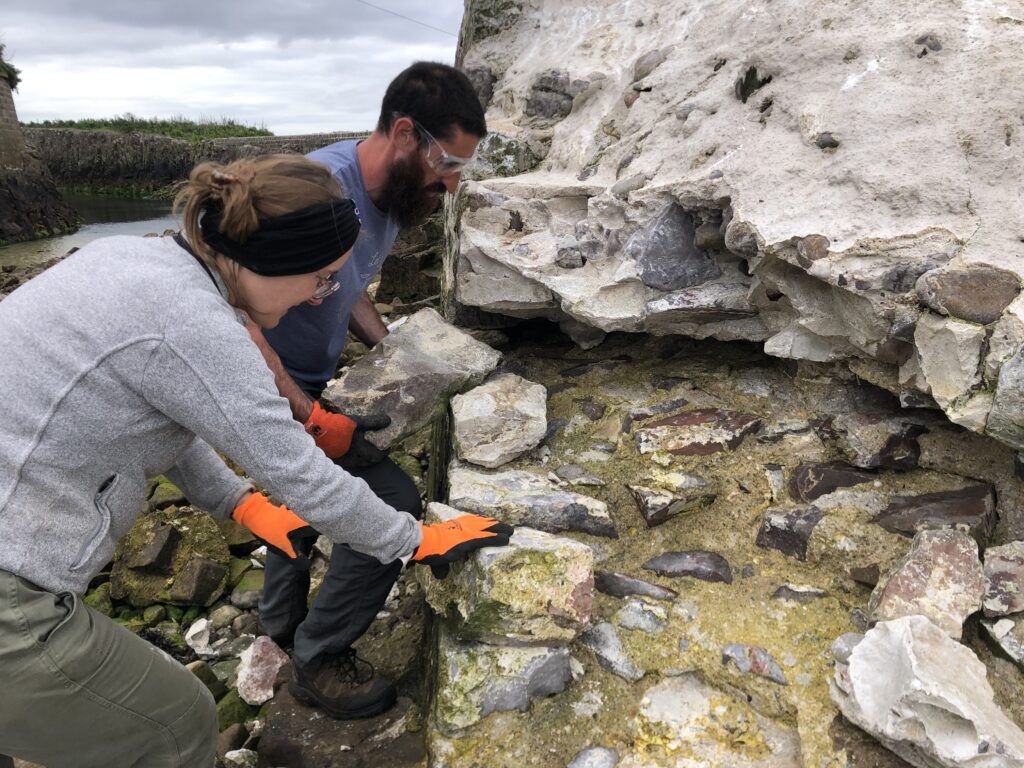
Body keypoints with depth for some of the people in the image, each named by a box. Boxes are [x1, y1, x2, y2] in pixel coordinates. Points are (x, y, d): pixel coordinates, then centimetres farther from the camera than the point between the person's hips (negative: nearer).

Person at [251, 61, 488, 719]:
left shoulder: (393, 197, 0)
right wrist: (312, 417, -32)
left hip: (307, 386, 10)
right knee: (392, 503, -14)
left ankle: (282, 622, 53)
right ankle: (319, 659, 8)